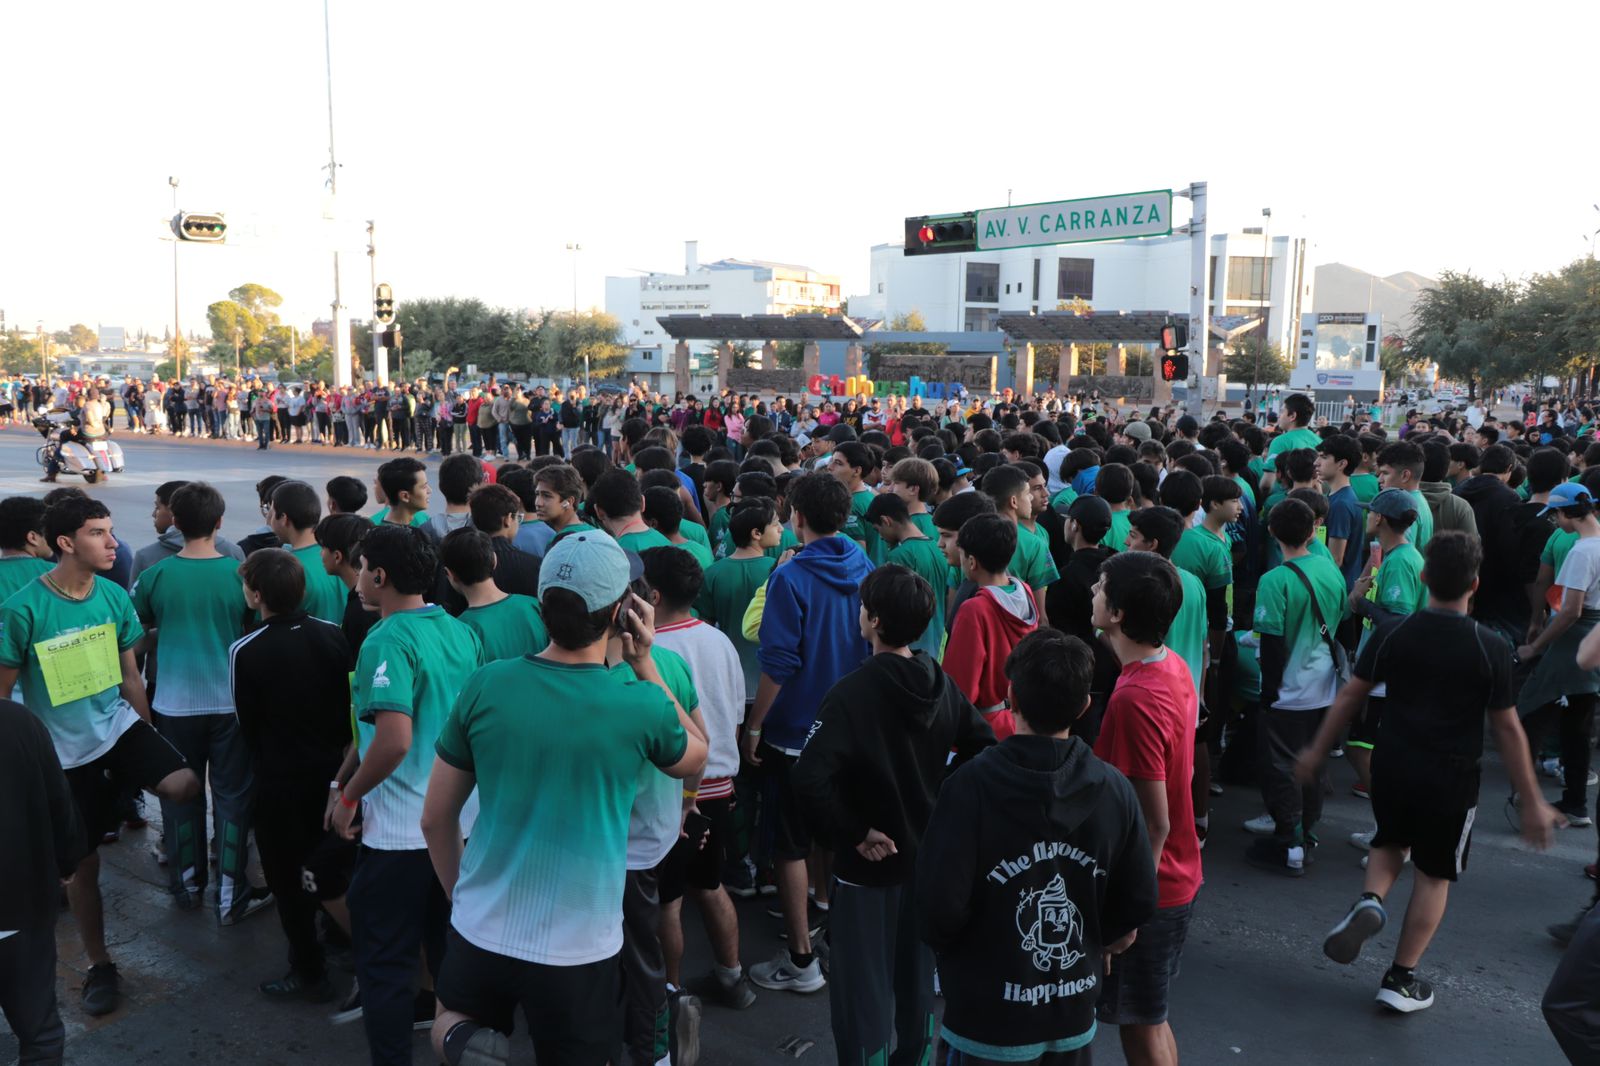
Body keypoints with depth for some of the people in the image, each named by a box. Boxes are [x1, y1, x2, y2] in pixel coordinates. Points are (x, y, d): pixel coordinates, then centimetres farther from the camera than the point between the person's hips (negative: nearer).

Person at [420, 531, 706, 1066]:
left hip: (482, 930, 2)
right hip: (580, 946, -1)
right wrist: (645, 663, 4)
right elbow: (695, 758, 8)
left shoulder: (485, 686, -9)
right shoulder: (641, 704, -15)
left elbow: (436, 819, 0)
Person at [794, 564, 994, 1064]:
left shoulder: (853, 692, -23)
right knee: (918, 985, 22)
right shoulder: (943, 685, -4)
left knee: (864, 994, 8)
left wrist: (853, 833, -19)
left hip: (868, 869, -6)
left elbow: (810, 781, -32)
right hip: (929, 862, 6)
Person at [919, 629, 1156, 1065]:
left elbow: (939, 907, -22)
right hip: (1076, 1014, 4)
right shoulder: (1114, 788, -9)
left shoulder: (972, 786, -22)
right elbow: (1138, 903, -1)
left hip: (989, 1019, -3)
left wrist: (962, 953, 0)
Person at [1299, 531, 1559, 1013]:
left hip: (1392, 769, 2)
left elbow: (1350, 695, 0)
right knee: (1435, 874, 14)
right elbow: (1507, 729, -8)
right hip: (1450, 780, -2)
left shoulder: (1394, 634, -7)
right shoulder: (1491, 648, -13)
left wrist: (1317, 751, 13)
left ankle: (1370, 901, -2)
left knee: (1390, 842, 27)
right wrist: (1532, 802, 2)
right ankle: (1401, 980, 18)